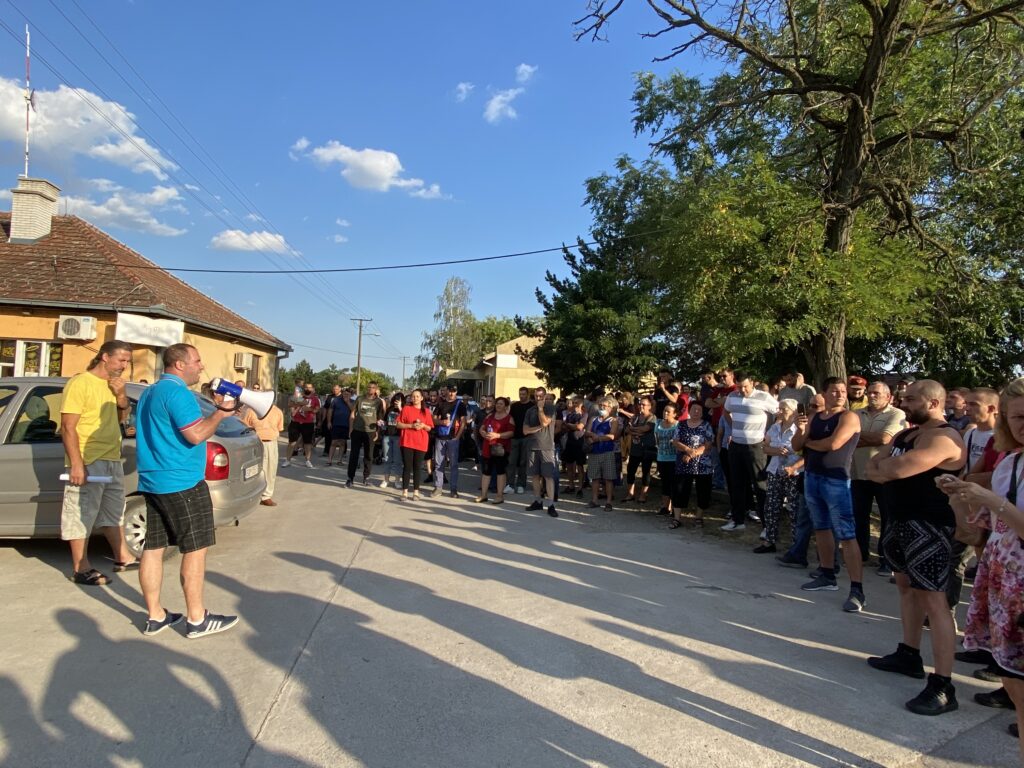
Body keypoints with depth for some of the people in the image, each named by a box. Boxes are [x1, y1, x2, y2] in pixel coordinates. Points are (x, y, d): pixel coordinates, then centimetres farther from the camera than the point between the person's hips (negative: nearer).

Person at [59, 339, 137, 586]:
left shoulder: (113, 385, 11)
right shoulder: (80, 383, -14)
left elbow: (123, 417, 18)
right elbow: (68, 426, -17)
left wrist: (121, 396, -2)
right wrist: (76, 463, -23)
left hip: (113, 460, 9)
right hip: (88, 462, -9)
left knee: (114, 510, 17)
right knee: (82, 514, -2)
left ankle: (122, 558, 29)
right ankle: (81, 569, 7)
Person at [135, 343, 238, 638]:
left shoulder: (150, 393, 17)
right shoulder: (177, 392, -15)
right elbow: (196, 435, -22)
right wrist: (219, 414, -8)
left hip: (152, 481, 10)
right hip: (182, 483, -10)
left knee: (153, 548, 10)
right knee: (195, 549, -2)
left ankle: (155, 616, 17)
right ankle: (197, 619, 3)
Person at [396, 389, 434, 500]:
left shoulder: (426, 411, 8)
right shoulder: (406, 408, 2)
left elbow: (429, 428, 11)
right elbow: (398, 424, -1)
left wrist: (423, 426, -11)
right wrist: (411, 425, -13)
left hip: (421, 443, 2)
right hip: (407, 442, -2)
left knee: (417, 467, 4)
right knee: (407, 467, -1)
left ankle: (416, 491, 10)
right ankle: (405, 491, 3)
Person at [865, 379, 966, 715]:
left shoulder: (942, 438, -18)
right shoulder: (906, 434, 14)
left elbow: (896, 469, -28)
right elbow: (874, 468, 10)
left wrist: (884, 464, -6)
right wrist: (889, 469, -11)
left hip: (929, 526, -10)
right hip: (901, 520, 10)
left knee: (932, 599, -9)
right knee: (907, 586, 18)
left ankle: (943, 687, -6)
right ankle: (909, 655, 33)